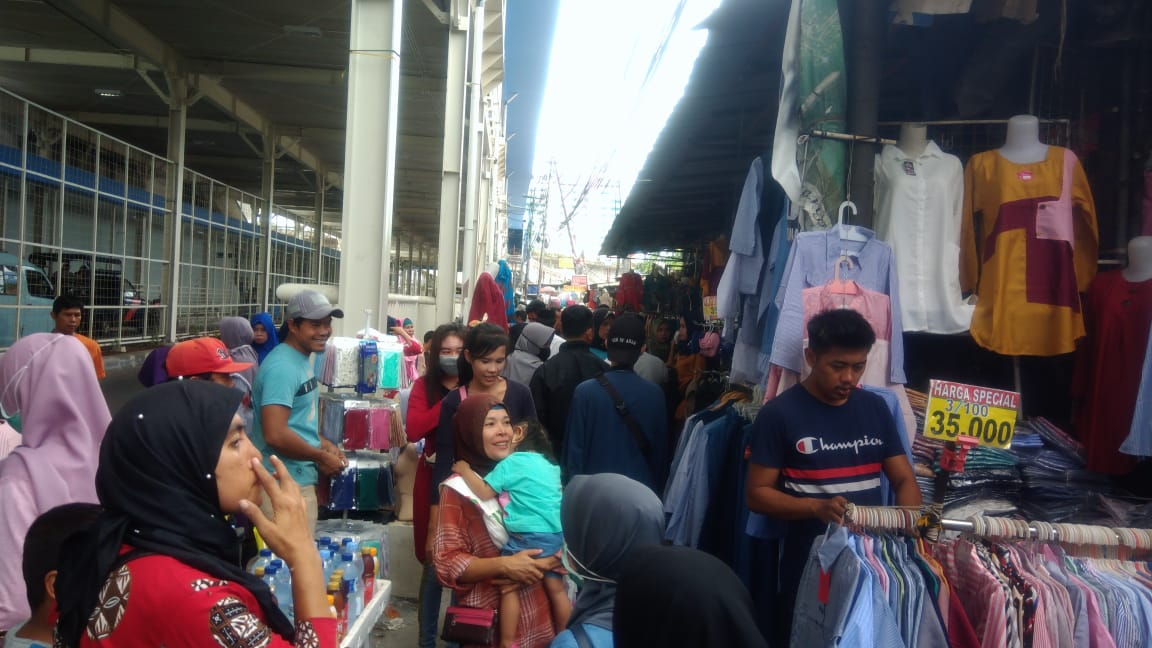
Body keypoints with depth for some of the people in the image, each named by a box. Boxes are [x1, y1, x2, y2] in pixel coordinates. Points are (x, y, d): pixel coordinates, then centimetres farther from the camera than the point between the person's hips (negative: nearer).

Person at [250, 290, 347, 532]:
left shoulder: (302, 360, 11)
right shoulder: (283, 367, -20)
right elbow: (275, 435, -28)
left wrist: (324, 444, 8)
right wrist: (321, 457, -16)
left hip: (300, 478, 10)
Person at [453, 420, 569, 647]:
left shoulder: (511, 462, -7)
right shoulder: (548, 462, 15)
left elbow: (484, 492, -7)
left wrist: (465, 470, 5)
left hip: (528, 537, -7)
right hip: (557, 535, 7)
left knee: (508, 587, 6)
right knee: (557, 588, 16)